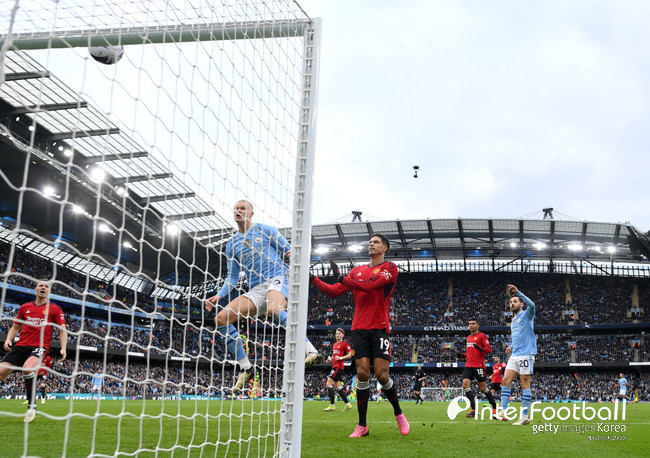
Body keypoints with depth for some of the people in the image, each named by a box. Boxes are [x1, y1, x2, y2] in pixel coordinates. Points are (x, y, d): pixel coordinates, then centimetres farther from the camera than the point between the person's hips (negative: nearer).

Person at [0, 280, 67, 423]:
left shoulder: (55, 309, 8)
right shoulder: (25, 307, 17)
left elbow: (62, 331, 6)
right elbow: (15, 327, 24)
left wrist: (63, 348, -8)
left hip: (40, 347, -4)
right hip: (20, 346, 4)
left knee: (28, 368, -33)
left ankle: (32, 407, -22)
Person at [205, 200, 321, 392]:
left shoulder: (265, 230, 5)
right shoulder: (232, 244, 16)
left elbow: (288, 251, 7)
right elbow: (233, 277, 19)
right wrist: (219, 295, 4)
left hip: (278, 278, -5)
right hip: (256, 289, 5)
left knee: (274, 309, -40)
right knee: (221, 318, -10)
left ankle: (311, 351, -39)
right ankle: (245, 367, -1)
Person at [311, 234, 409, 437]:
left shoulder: (390, 268, 1)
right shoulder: (358, 270, 17)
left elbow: (369, 286, -15)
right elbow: (334, 291, 12)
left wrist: (345, 280, -7)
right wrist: (313, 279, 1)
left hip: (380, 328, -3)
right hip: (359, 328, 4)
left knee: (382, 374, -9)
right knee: (362, 373, -5)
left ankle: (399, 414, 17)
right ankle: (362, 426, 3)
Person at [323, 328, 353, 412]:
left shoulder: (344, 344, -7)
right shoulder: (335, 344, 20)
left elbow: (350, 354, -9)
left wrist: (341, 358, -19)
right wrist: (330, 359, 12)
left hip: (339, 366, -9)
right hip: (335, 366, 9)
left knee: (329, 383, -13)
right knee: (338, 386, 8)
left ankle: (332, 405, -11)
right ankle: (347, 404, 11)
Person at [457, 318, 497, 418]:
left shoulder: (482, 336, -2)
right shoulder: (468, 337, 20)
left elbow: (489, 349, -9)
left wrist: (480, 348, -26)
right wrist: (463, 355, 13)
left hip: (479, 366, -6)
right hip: (468, 365, 6)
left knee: (483, 388, -2)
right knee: (465, 384, -11)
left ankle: (494, 407, 19)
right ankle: (473, 409, -8)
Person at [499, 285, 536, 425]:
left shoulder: (526, 315, -1)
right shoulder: (513, 321, 21)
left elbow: (531, 305, -24)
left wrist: (518, 292, -27)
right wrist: (510, 347, 14)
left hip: (526, 354, -8)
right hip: (514, 355, 8)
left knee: (525, 383, -5)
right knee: (505, 381, -1)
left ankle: (524, 416, -1)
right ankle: (503, 412, 0)